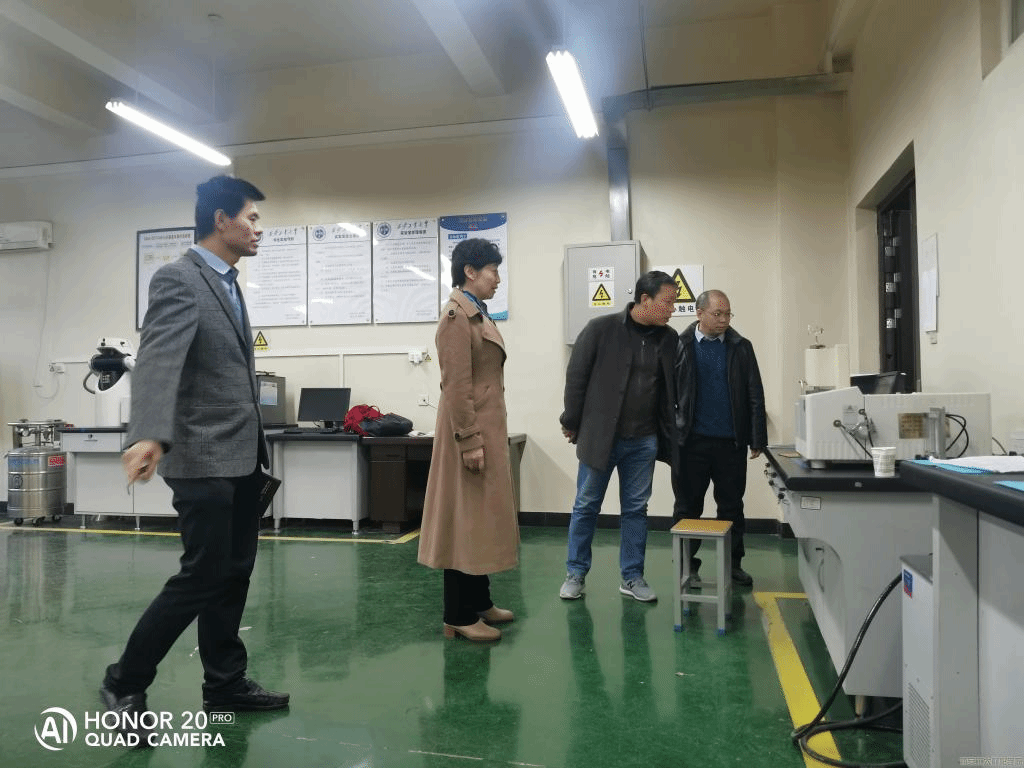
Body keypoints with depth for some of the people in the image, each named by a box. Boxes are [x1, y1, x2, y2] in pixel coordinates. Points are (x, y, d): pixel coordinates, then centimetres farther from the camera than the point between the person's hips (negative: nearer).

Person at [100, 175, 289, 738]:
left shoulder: (228, 283, 15)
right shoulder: (178, 279, -13)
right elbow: (158, 360, -29)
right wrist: (150, 436, -44)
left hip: (241, 456, 9)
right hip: (204, 459, -9)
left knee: (234, 573, 13)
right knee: (202, 577, -2)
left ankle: (225, 684, 26)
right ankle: (125, 682, 18)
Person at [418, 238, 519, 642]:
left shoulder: (478, 314, 15)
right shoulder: (457, 317, -15)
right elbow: (456, 386, -20)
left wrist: (486, 436, 18)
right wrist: (469, 441, -22)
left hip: (487, 429, 10)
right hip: (470, 431, -10)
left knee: (481, 518, 15)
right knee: (465, 520, -2)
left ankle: (479, 602, 27)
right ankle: (458, 616, 8)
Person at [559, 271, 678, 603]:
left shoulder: (668, 339, 2)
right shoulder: (601, 329, -10)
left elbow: (670, 390, 9)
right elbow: (576, 376, -5)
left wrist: (668, 436, 7)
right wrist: (572, 422, -2)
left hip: (643, 442, 3)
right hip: (599, 436, -3)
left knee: (636, 510, 10)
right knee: (586, 506, 8)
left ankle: (632, 578, 23)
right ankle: (575, 574, 22)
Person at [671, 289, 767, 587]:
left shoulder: (741, 347, 5)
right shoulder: (680, 346, 0)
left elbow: (755, 396, 5)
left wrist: (757, 439, 0)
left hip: (731, 442, 2)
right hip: (691, 440, -2)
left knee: (732, 506, 12)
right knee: (687, 506, 7)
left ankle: (733, 564, 25)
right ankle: (687, 565, 19)